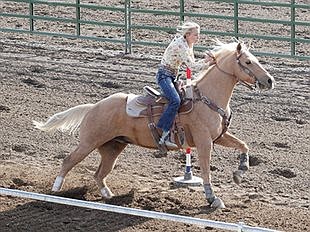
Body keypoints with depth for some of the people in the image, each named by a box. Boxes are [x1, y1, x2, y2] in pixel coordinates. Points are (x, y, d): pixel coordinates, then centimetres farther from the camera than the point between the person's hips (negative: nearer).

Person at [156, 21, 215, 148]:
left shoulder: (189, 44, 8)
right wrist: (208, 64, -17)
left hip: (172, 77, 10)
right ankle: (165, 134, -32)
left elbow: (192, 63, 14)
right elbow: (191, 66, -24)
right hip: (164, 75, -10)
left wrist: (205, 60, -1)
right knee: (175, 100, -29)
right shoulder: (180, 45, -21)